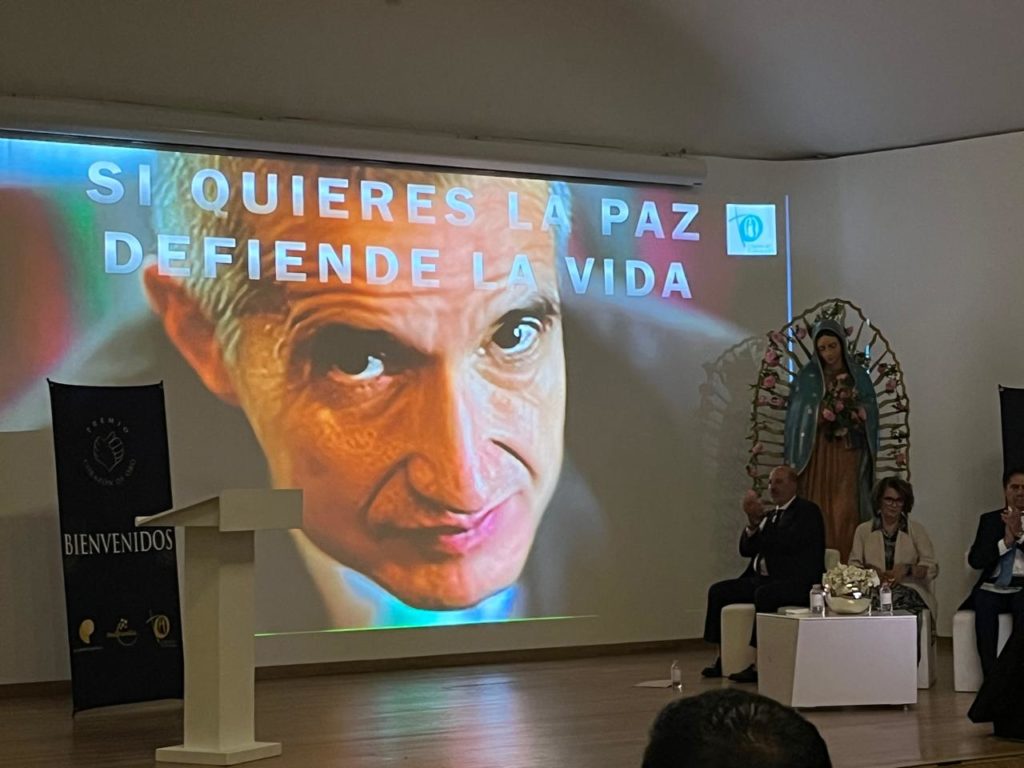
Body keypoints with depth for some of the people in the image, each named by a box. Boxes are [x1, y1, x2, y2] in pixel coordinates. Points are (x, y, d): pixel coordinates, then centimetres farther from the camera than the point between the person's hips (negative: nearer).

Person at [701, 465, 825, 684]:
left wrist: (758, 521, -16)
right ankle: (723, 657, -2)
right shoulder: (768, 514, 20)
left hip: (797, 582, -9)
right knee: (718, 591, -4)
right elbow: (746, 550, 13)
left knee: (764, 594, -37)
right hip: (763, 578, 9)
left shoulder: (807, 511, -4)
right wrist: (752, 523, -4)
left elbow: (788, 542, -20)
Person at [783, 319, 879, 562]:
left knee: (846, 512, -6)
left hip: (848, 455, 1)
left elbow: (870, 417, 10)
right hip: (816, 455, -1)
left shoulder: (858, 377, 8)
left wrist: (855, 414, -8)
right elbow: (796, 417, 3)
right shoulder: (807, 378, 3)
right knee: (818, 512, -5)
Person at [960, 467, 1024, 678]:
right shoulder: (989, 519, 17)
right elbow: (975, 560, 6)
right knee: (983, 602, -34)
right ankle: (991, 676, -32)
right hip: (993, 588, 1)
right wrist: (1006, 542, -5)